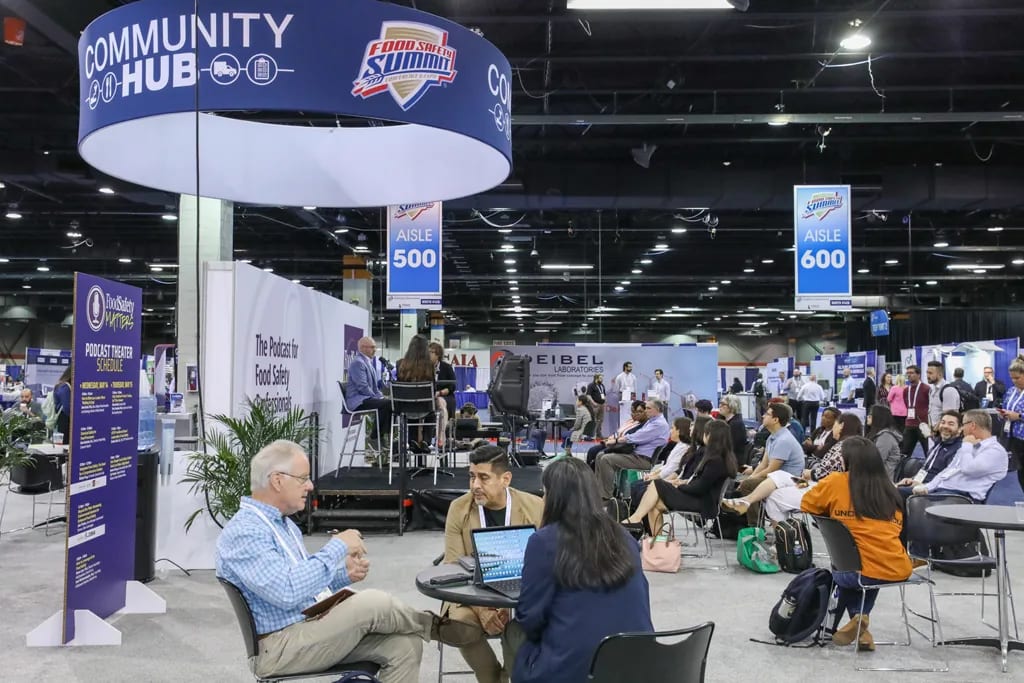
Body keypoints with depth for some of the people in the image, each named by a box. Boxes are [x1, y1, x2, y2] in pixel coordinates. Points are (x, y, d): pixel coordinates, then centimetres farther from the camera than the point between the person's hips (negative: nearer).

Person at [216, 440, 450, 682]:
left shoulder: (284, 524, 14)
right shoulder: (243, 533, -18)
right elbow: (288, 591, -32)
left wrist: (344, 573, 0)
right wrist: (337, 547, -21)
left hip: (314, 627, 9)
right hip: (281, 647, -9)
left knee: (404, 645, -7)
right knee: (373, 603, -23)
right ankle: (431, 626, 7)